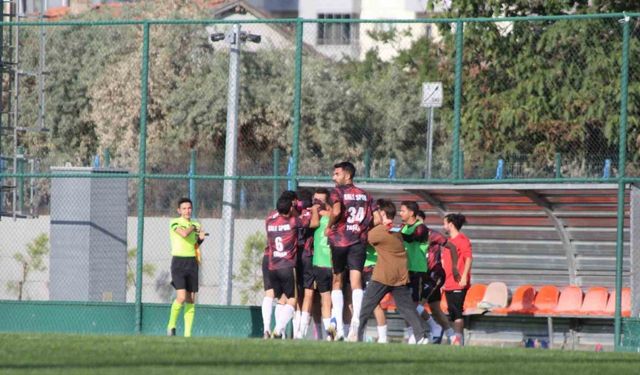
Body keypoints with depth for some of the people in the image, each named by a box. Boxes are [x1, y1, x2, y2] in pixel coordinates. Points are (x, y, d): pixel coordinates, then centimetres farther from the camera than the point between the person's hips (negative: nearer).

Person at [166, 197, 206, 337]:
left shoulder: (196, 225, 15)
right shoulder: (175, 223, -3)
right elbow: (184, 233, -22)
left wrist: (201, 239, 4)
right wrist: (193, 228, -3)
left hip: (192, 262, 5)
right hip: (178, 262, -5)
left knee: (191, 300, 1)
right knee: (181, 297, -17)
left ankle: (188, 333, 3)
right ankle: (171, 325, 3)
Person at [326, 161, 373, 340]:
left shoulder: (337, 192, -2)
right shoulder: (365, 195, 12)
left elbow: (336, 211, -21)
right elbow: (372, 219, 7)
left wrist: (329, 227, -6)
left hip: (339, 240, -3)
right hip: (359, 241, 3)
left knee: (337, 281, 12)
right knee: (356, 282, -4)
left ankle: (339, 327, 9)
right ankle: (355, 318, -28)